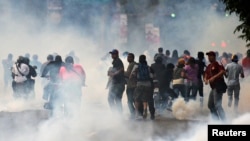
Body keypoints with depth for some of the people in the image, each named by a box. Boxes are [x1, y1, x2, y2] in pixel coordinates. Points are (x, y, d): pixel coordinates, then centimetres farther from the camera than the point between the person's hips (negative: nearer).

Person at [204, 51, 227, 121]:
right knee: (210, 105, 16)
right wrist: (205, 80, -5)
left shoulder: (217, 64, -9)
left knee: (217, 105, -16)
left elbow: (223, 71, -24)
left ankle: (224, 120, -16)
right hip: (213, 88, 10)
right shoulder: (209, 67, 17)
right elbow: (205, 76, 18)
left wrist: (214, 77, -29)